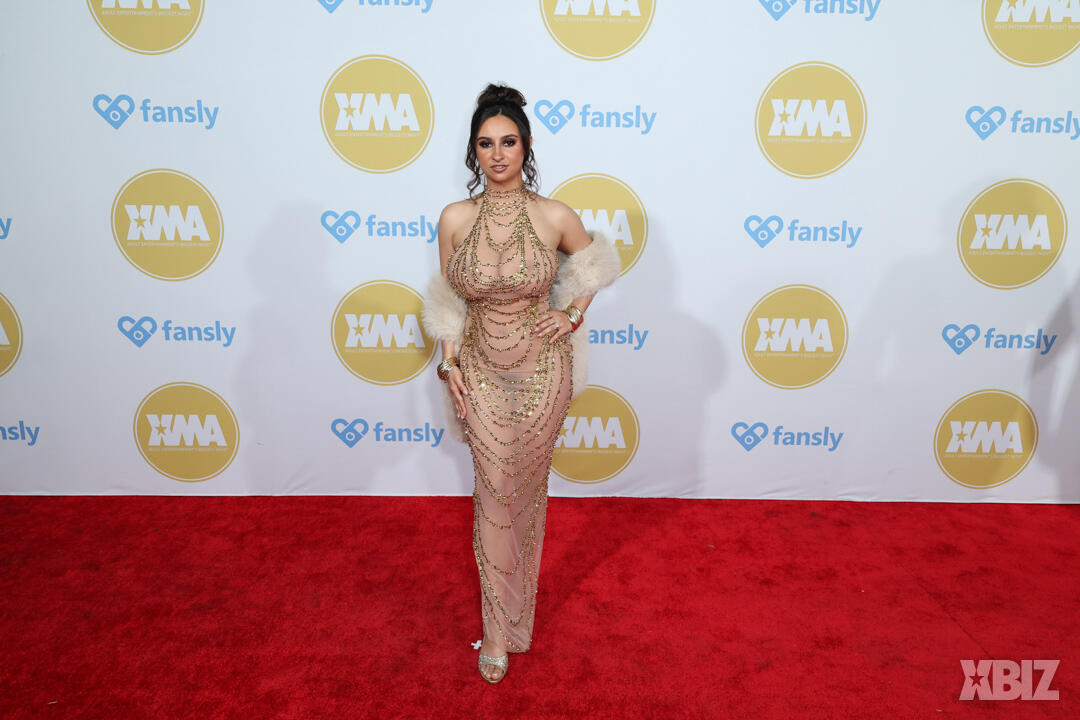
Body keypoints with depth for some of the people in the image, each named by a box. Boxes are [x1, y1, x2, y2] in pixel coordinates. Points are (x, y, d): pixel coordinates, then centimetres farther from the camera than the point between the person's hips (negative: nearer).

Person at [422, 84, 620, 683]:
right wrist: (450, 364, -2)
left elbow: (595, 261, 10)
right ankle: (500, 628, 22)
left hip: (541, 371, 0)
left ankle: (506, 621, 43)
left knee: (526, 487, 15)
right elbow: (449, 301, 3)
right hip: (482, 373, 0)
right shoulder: (455, 219, -7)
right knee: (494, 491, 5)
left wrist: (574, 313, -1)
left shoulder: (555, 217, -10)